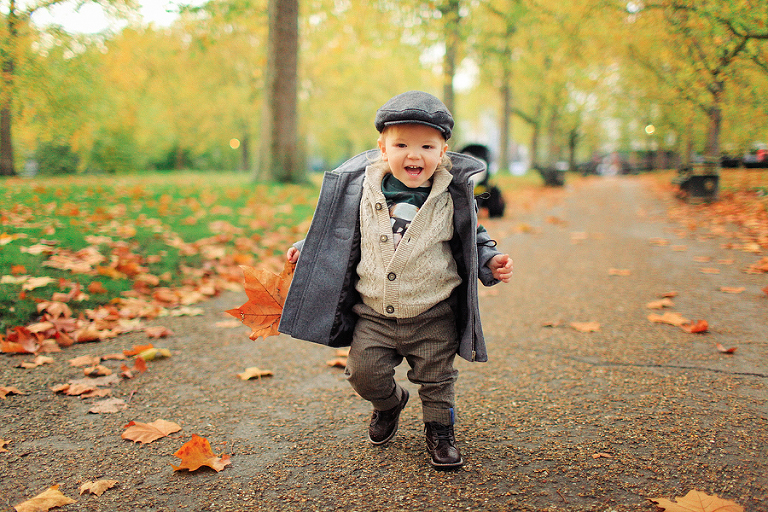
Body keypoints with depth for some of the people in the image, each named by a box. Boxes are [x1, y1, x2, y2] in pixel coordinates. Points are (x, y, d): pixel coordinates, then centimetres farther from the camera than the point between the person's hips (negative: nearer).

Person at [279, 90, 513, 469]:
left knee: (436, 380, 7)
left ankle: (440, 431, 35)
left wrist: (490, 263, -10)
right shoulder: (361, 190, -5)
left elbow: (473, 240, 7)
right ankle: (389, 403, 34)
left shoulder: (453, 198, -7)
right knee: (364, 373, 0)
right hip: (374, 314, 2)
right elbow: (339, 236, 12)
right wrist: (308, 250, 5)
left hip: (433, 317, -1)